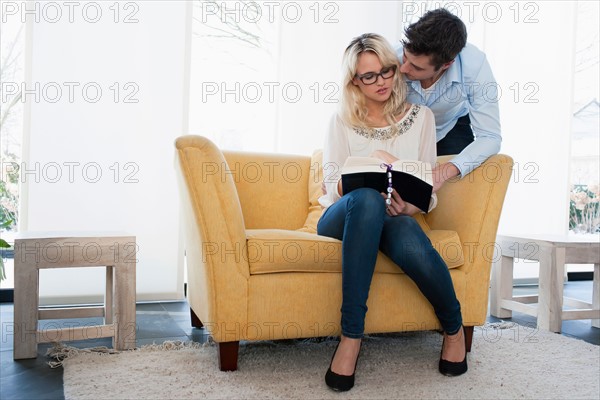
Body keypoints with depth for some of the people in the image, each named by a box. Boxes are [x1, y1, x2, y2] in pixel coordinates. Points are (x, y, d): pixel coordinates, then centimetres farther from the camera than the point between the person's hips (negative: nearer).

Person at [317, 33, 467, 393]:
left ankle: (454, 328, -7)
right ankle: (351, 334, -33)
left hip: (393, 218, 0)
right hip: (344, 217, 0)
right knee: (368, 198, -39)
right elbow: (332, 186, 1)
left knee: (411, 243, -38)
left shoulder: (421, 116, 13)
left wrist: (409, 206, -16)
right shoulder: (343, 121, 10)